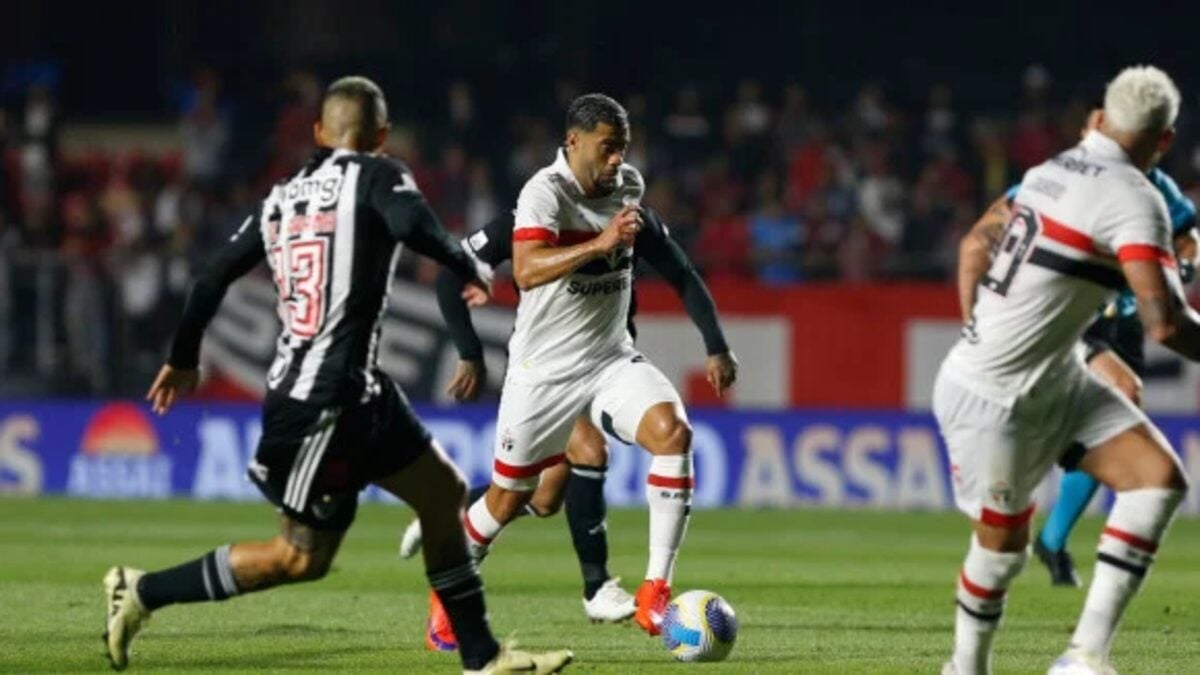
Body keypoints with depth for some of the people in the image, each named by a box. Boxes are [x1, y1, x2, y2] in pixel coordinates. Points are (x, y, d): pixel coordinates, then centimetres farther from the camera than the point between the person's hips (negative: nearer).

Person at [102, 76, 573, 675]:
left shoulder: (283, 196, 14)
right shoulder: (377, 176, -6)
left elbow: (215, 276, 15)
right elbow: (415, 227, -26)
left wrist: (182, 359, 27)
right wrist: (473, 271, -9)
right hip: (326, 399, -9)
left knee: (444, 492, 15)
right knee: (302, 555, -2)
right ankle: (142, 592, 3)